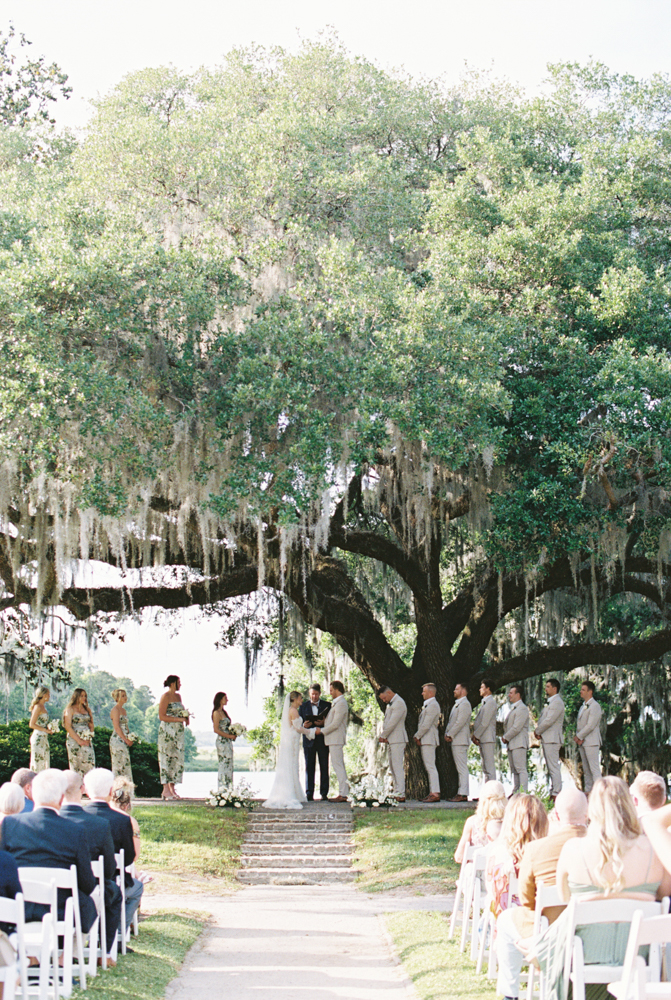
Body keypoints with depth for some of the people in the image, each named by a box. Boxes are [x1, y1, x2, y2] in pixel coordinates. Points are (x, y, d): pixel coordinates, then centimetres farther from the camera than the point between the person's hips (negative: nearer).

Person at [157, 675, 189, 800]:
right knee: (167, 758, -7)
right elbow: (162, 716, -14)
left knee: (177, 758, 6)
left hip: (178, 731, 8)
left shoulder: (178, 696, 16)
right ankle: (166, 789, -6)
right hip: (167, 731, -8)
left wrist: (186, 718, 4)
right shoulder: (165, 696, -8)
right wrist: (179, 719, -17)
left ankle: (172, 788, 10)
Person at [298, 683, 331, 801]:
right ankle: (309, 794, 2)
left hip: (323, 740, -1)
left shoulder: (327, 705, 8)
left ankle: (324, 793, 4)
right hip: (309, 739, 1)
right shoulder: (304, 706, 12)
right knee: (309, 767, 0)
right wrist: (304, 725, -14)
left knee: (324, 767, 0)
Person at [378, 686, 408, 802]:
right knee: (393, 768, 9)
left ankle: (401, 795, -12)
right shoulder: (389, 704, 19)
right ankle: (397, 792, 11)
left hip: (397, 740, -10)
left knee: (398, 767, -11)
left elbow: (392, 723, -18)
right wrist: (384, 736, 3)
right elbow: (387, 721, 20)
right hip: (390, 740, 10)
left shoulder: (399, 703, -13)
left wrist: (383, 736, -8)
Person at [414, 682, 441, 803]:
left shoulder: (433, 705, -14)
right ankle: (432, 792, 12)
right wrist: (418, 736, 10)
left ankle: (435, 794, -15)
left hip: (429, 739, -11)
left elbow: (426, 725, -19)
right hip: (426, 740, 11)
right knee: (429, 767, 10)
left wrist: (418, 736, -9)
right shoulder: (427, 705, 20)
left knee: (430, 766, -12)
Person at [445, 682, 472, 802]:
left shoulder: (464, 704, -10)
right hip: (454, 741, 10)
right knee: (459, 768, 9)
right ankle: (461, 793, 11)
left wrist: (450, 735, -15)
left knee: (462, 768, -10)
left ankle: (463, 794, -12)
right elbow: (451, 721, 23)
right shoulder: (457, 704, 22)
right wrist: (447, 734, 10)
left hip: (460, 740, -10)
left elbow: (460, 722, -18)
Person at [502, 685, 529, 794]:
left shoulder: (522, 708, -12)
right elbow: (508, 725, 26)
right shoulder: (513, 709, 21)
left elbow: (517, 727, -18)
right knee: (514, 770, 11)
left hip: (519, 743, -10)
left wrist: (506, 737, -9)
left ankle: (523, 792, -14)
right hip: (511, 744, 10)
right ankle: (515, 792, 15)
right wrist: (505, 736, 9)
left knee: (521, 769, -11)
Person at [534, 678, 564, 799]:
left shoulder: (557, 703, -13)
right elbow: (542, 719, 21)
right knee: (550, 768, 12)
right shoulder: (550, 702, 20)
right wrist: (537, 730, 3)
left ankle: (556, 793, -11)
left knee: (554, 768, -10)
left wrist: (537, 732, -8)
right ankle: (553, 792, 15)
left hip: (552, 739, -10)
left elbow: (549, 721, -19)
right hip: (546, 739, 10)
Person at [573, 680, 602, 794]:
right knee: (586, 769, 10)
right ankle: (588, 790, 14)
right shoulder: (583, 706, 19)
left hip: (591, 742, -9)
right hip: (582, 742, 9)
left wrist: (579, 736, -11)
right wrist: (577, 736, 1)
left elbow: (590, 725, -17)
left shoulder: (595, 706, -10)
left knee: (594, 768, -9)